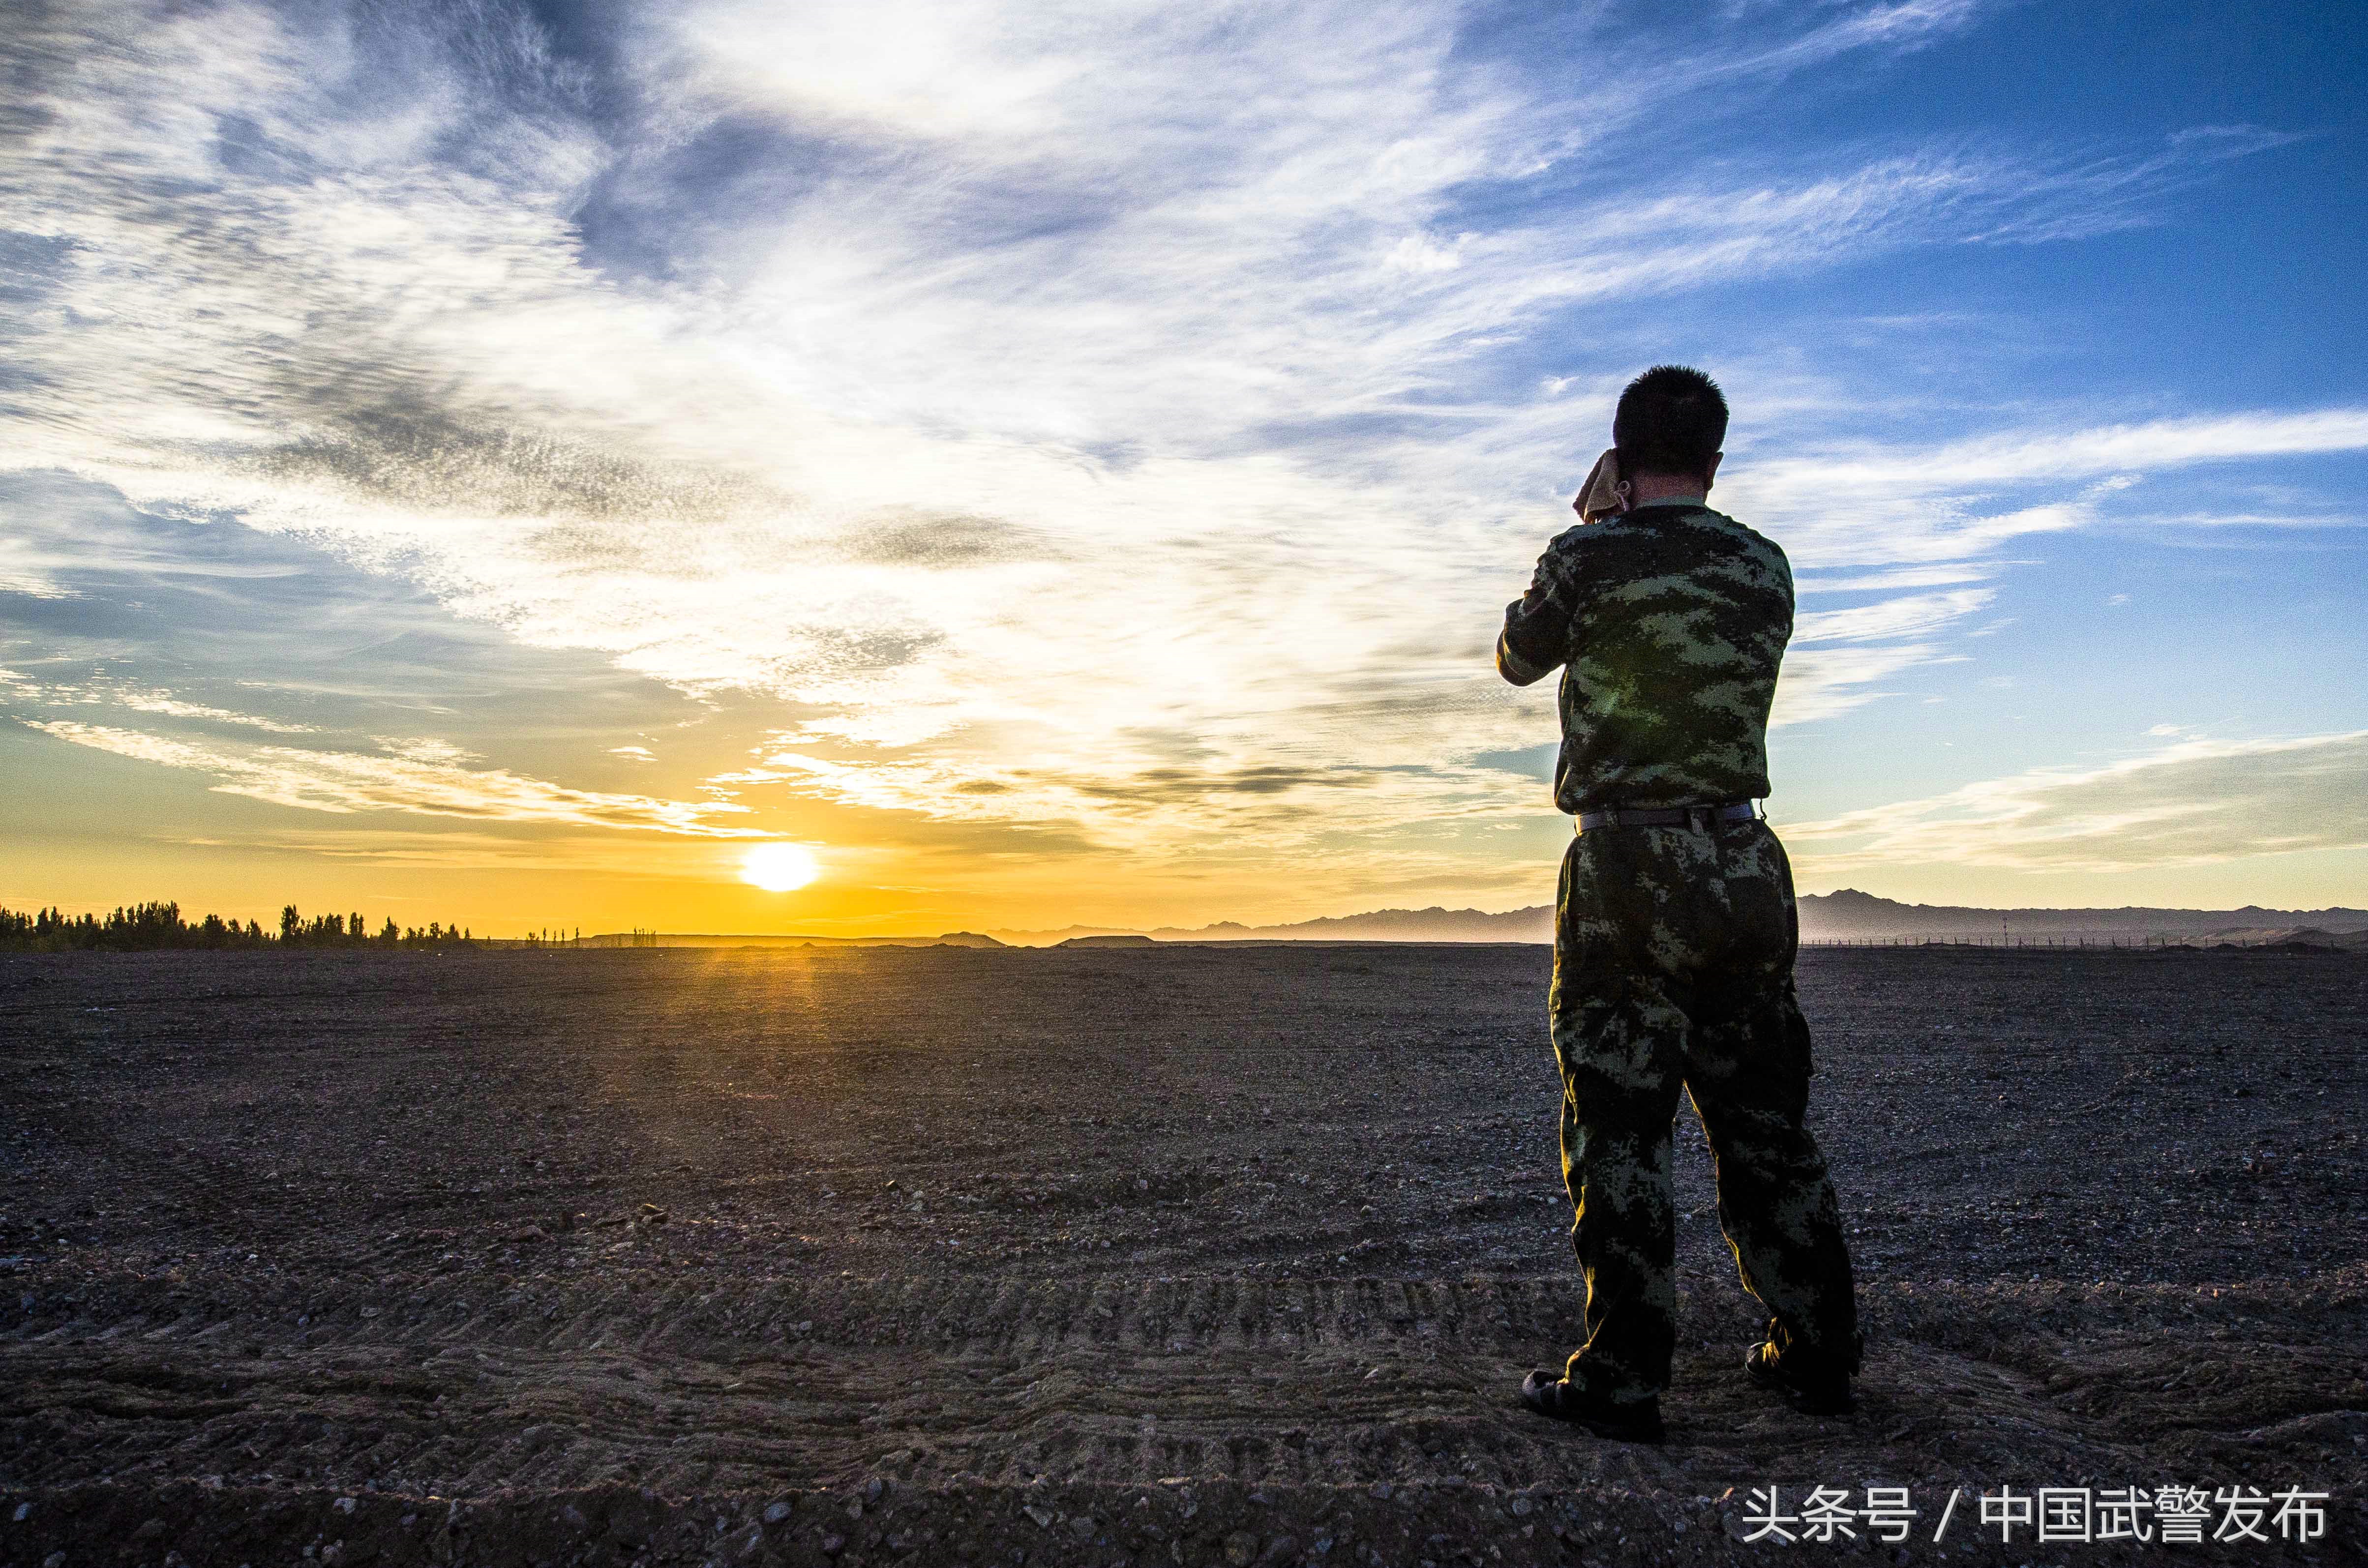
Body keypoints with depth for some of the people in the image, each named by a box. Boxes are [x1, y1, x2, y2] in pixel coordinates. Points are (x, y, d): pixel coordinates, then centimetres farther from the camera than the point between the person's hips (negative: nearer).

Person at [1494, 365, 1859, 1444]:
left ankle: (1622, 1379, 8)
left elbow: (1519, 658, 9)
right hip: (1743, 865, 5)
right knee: (1763, 1122, 16)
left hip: (1627, 868, -5)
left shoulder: (1589, 559, -8)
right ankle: (1815, 1355, 26)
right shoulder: (1766, 567, 7)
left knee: (1618, 1130, 2)